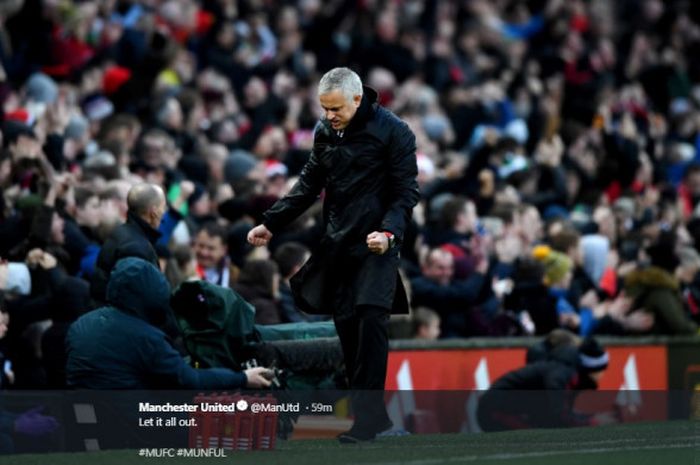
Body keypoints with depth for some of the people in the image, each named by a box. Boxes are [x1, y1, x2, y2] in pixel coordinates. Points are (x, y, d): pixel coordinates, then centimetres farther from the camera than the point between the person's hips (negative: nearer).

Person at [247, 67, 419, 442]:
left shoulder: (392, 131, -9)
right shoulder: (324, 131, 9)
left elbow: (406, 191, -9)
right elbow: (309, 185, 18)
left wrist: (389, 232, -25)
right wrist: (271, 224, 11)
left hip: (376, 243, -6)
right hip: (338, 243, 6)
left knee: (371, 318, -17)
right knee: (346, 323, 4)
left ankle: (369, 411, -16)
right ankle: (364, 407, 11)